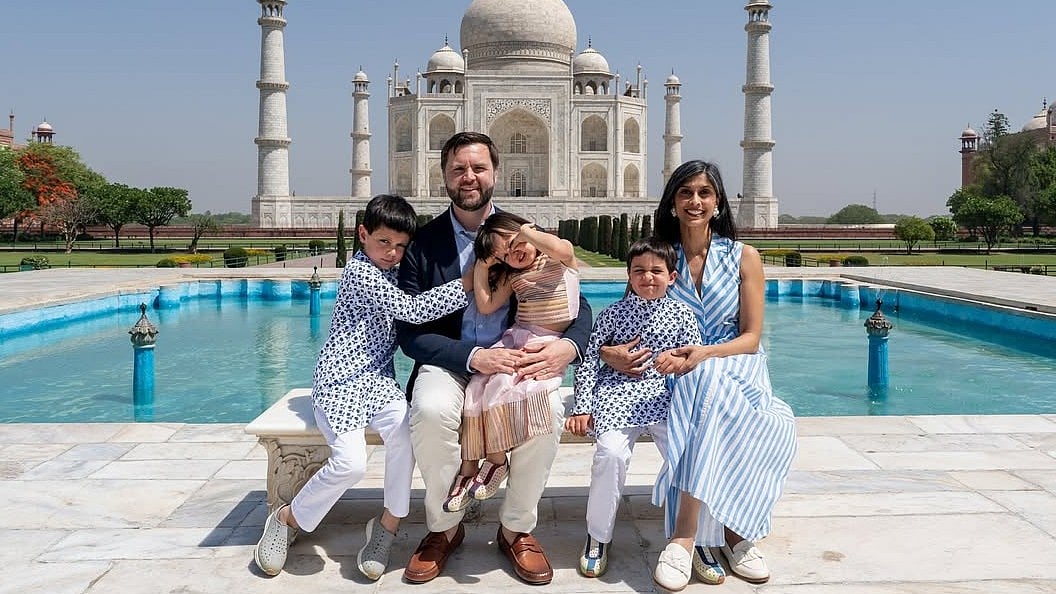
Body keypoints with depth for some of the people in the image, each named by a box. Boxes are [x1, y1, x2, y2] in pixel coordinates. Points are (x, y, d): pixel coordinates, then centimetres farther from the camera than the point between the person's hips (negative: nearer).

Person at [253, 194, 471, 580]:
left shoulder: (389, 273, 17)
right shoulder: (360, 272, -10)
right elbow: (411, 310, -17)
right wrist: (469, 282, -17)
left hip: (376, 378, 7)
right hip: (340, 380, -6)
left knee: (404, 428, -27)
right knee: (350, 462, -25)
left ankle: (388, 524, -12)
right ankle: (287, 519, 3)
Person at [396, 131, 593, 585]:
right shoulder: (423, 243, -1)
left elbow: (577, 306, 3)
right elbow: (410, 332, -6)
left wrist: (567, 346, -21)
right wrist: (473, 357, -22)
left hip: (517, 357, 1)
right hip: (450, 361, 0)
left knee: (547, 410, -31)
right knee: (431, 411, -34)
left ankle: (517, 529, -5)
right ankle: (443, 528, -6)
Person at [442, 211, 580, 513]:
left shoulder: (560, 258, 2)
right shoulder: (513, 276, 19)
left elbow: (561, 248, -24)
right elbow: (486, 306, 13)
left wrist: (526, 231, -9)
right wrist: (481, 267, 8)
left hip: (550, 344, -6)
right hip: (515, 339, 6)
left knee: (500, 384, -27)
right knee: (475, 388, -16)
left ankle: (497, 460, -9)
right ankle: (468, 469, -10)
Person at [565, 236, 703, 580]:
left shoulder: (682, 314, 8)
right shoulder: (613, 313, 5)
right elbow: (589, 360, 4)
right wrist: (582, 408, -2)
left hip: (665, 394, 1)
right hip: (618, 393, -1)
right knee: (611, 452, -27)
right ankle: (598, 537, -5)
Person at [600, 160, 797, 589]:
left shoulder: (744, 257, 2)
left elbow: (752, 338, -2)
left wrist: (704, 354, -22)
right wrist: (611, 352, -16)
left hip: (737, 366, -1)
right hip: (682, 375, 1)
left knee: (708, 378, -37)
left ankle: (684, 536, -37)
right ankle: (734, 532, -28)